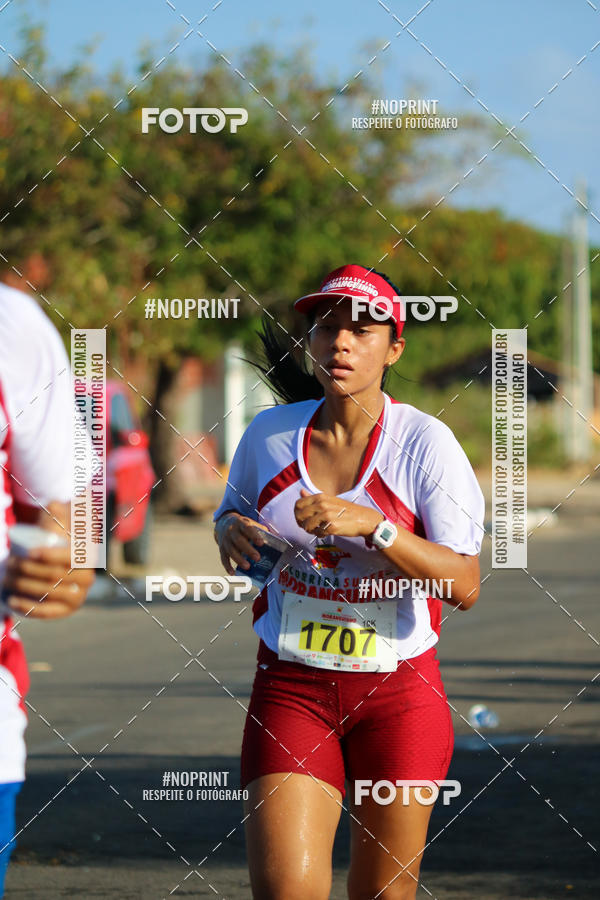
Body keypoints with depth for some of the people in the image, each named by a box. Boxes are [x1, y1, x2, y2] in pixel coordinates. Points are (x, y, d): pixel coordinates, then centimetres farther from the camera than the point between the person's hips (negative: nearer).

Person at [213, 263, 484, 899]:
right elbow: (230, 516, 21)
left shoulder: (425, 442, -8)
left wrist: (372, 526, -28)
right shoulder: (267, 435, 1)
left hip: (398, 693, -1)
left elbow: (465, 586, -16)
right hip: (290, 687, 1)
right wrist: (230, 533, -3)